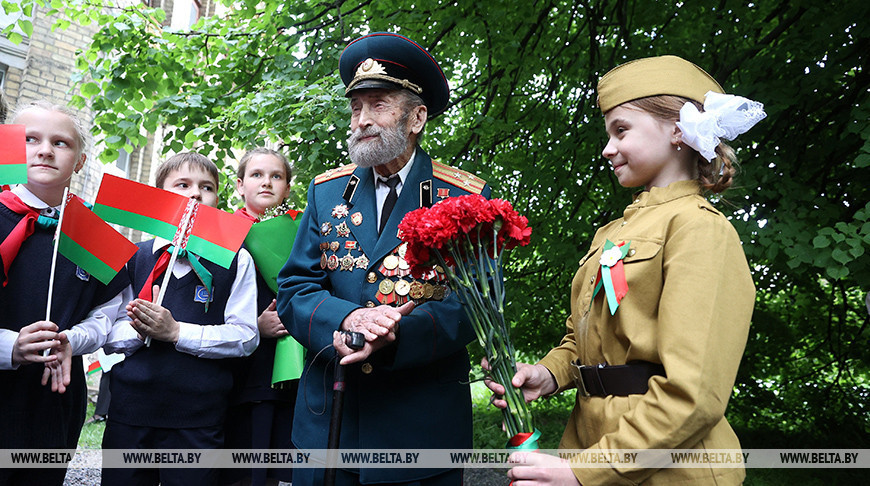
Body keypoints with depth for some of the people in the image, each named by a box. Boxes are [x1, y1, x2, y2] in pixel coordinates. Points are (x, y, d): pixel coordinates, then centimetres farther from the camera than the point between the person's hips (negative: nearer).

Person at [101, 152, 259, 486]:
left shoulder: (236, 260, 2)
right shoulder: (134, 257, 8)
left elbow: (245, 336, -5)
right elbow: (108, 335, 6)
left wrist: (176, 332, -14)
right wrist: (140, 331, -15)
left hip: (199, 417, -2)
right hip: (130, 405, 2)